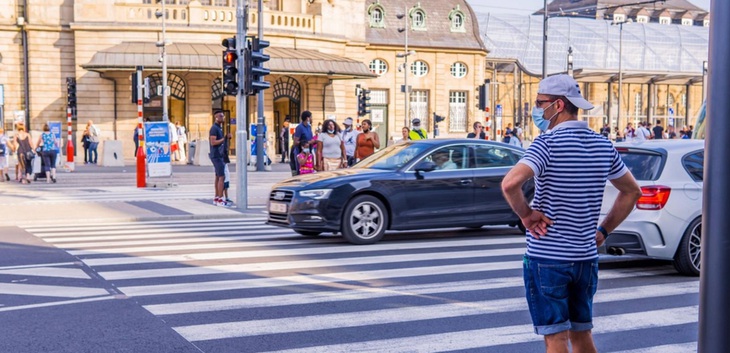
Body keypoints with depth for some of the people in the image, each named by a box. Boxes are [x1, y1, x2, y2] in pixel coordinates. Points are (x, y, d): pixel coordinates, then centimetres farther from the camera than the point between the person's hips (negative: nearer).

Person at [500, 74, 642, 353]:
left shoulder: (548, 143, -15)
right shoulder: (602, 145, 7)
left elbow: (510, 183, -30)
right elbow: (631, 192, 18)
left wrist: (526, 215, -13)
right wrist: (603, 230, 17)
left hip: (547, 258, -6)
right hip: (586, 257, 7)